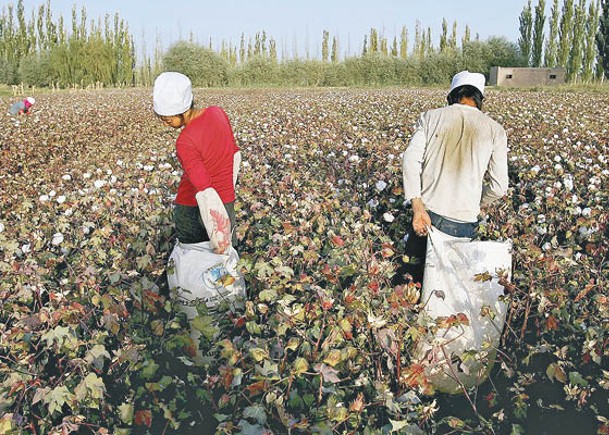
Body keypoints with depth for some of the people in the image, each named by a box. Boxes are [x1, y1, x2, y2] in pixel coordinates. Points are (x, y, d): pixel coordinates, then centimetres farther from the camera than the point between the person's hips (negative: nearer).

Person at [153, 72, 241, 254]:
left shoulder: (185, 142, -26)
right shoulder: (218, 113, -6)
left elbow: (205, 192, -30)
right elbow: (235, 155, 7)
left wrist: (218, 237, -27)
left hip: (191, 209, -6)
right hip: (226, 202, 6)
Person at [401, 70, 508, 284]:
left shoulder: (430, 117, 4)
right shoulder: (495, 130, 3)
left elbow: (411, 159, -11)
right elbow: (498, 187, 0)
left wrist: (417, 207, -16)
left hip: (426, 213, 0)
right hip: (463, 223, 0)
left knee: (412, 273, 16)